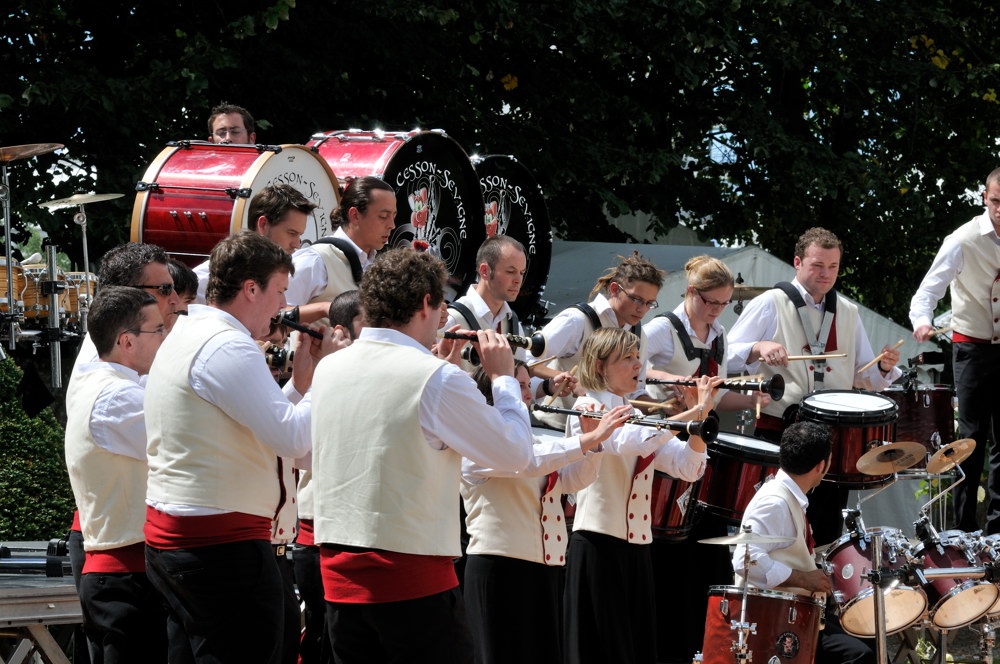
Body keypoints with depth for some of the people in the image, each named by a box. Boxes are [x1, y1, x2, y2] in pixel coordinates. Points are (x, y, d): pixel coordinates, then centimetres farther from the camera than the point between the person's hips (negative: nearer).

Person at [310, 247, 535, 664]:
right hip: (416, 582, -6)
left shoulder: (328, 369, 5)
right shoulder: (437, 380, -15)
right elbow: (515, 454, -6)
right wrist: (504, 377, 6)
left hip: (339, 578, 6)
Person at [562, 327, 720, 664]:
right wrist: (695, 411, -24)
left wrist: (698, 415, -9)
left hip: (636, 549, 7)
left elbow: (689, 467, 5)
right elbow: (631, 442, -25)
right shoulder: (587, 409, -5)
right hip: (598, 547, -7)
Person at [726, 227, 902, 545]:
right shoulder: (770, 305, 1)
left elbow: (865, 378, 18)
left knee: (827, 532, 5)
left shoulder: (848, 313, 16)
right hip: (777, 433, -4)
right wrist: (759, 348, -25)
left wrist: (884, 369, -4)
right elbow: (727, 358, -6)